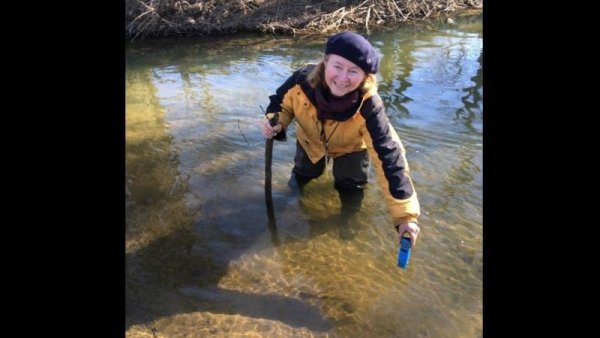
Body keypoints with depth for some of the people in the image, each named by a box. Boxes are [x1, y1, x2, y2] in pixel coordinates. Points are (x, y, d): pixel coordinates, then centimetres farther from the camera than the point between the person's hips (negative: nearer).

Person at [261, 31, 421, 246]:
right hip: (311, 140, 2)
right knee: (298, 183, 20)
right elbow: (281, 103, -13)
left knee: (350, 206, 1)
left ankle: (348, 185, 34)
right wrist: (275, 122, -37)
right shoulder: (302, 80, -36)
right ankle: (303, 173, 55)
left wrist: (405, 214, -44)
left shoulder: (368, 107, -42)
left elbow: (388, 157, -42)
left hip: (350, 148, -2)